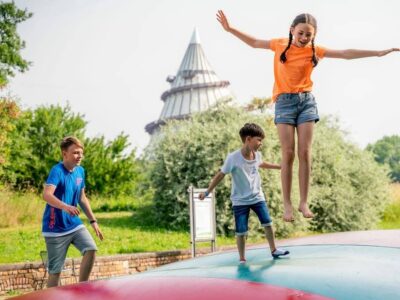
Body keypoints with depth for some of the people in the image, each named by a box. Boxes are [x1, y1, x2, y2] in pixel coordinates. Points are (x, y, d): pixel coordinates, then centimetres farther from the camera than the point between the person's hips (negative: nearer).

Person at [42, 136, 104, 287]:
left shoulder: (80, 171, 6)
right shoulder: (57, 171, -17)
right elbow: (47, 194, -34)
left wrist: (93, 221, 15)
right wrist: (65, 206, -51)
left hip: (74, 224, 6)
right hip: (56, 228, -6)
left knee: (91, 249, -15)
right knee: (55, 271, -1)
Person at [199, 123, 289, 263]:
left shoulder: (257, 155, -4)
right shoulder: (233, 158, -22)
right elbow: (220, 175, -12)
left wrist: (280, 166, 29)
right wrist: (207, 192, -11)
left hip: (257, 197, 5)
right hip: (240, 201, -5)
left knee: (268, 223, 3)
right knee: (241, 231, -3)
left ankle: (274, 250, 19)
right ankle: (242, 259, 11)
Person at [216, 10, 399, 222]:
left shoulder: (315, 50, 1)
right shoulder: (280, 44, 2)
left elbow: (346, 53, -1)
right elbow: (254, 43, 14)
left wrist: (377, 53, -6)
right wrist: (230, 29, 8)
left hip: (306, 101, 1)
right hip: (284, 101, -1)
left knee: (305, 153, -4)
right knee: (288, 153, -7)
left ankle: (304, 202, 2)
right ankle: (287, 204, -2)